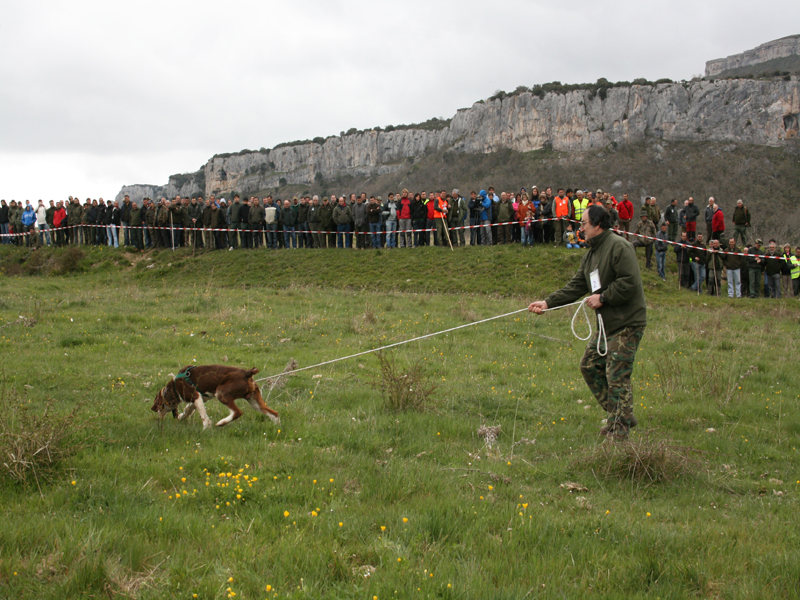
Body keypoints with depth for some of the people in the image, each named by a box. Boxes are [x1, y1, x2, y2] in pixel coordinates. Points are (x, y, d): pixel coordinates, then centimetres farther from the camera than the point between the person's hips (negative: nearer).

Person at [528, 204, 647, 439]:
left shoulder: (619, 247, -15)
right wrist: (548, 302, 7)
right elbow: (575, 286, 15)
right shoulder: (591, 254, 15)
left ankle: (619, 429, 1)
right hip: (606, 323, 10)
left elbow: (630, 282, -23)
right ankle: (622, 416, 21)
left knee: (617, 375, -8)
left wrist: (602, 298, -18)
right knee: (590, 366, 12)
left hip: (626, 324, -10)